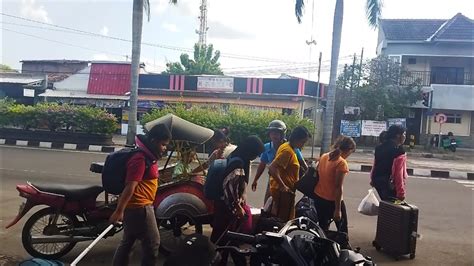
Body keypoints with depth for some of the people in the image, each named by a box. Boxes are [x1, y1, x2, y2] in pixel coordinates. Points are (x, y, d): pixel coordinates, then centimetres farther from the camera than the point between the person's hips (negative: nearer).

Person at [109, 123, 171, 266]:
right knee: (152, 243, -1)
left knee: (127, 242, 15)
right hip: (139, 207, -10)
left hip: (134, 206, 10)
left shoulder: (148, 156, 12)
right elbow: (130, 186, -26)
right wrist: (119, 211, -29)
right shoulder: (140, 158, -19)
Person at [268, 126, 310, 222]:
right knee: (283, 221, -4)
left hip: (284, 190, 10)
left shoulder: (288, 147, 11)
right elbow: (272, 168, -28)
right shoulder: (287, 150, -19)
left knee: (278, 219, 18)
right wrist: (282, 186, -27)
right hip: (283, 191, -10)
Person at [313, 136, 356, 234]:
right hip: (332, 200, -7)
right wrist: (338, 209, -18)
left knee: (323, 227, 17)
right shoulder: (342, 163, -19)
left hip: (318, 197, 7)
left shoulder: (324, 157, 2)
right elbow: (338, 188, -21)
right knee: (342, 228, 12)